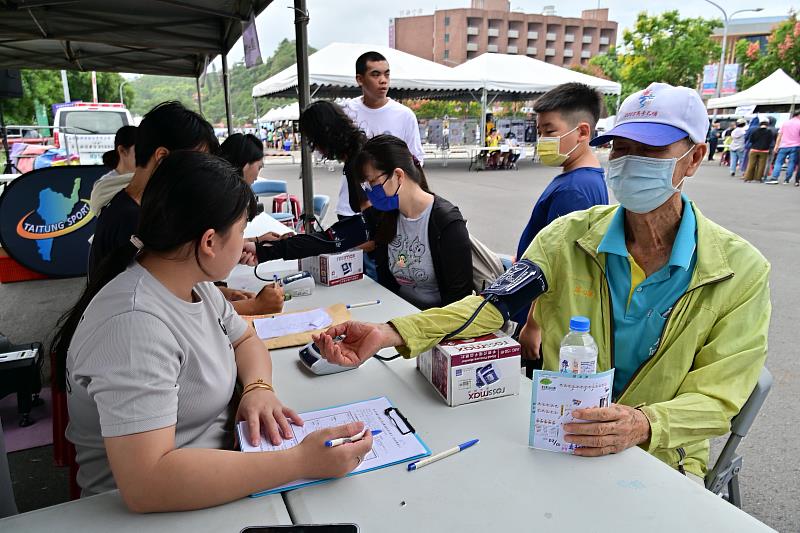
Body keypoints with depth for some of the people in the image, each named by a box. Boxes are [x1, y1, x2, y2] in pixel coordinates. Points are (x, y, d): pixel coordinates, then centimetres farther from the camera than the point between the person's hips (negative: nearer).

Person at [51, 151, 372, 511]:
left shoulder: (192, 283, -1)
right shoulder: (134, 323, -28)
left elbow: (245, 340, 12)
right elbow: (145, 485, -33)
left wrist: (259, 387, -9)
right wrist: (300, 462, -34)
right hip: (161, 510, -7)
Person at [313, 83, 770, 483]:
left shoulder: (741, 272, -10)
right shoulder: (571, 236, -7)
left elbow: (716, 398, -10)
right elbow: (495, 303, -15)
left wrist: (643, 425, -32)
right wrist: (390, 334, -29)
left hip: (660, 461, 0)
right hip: (556, 437, 1)